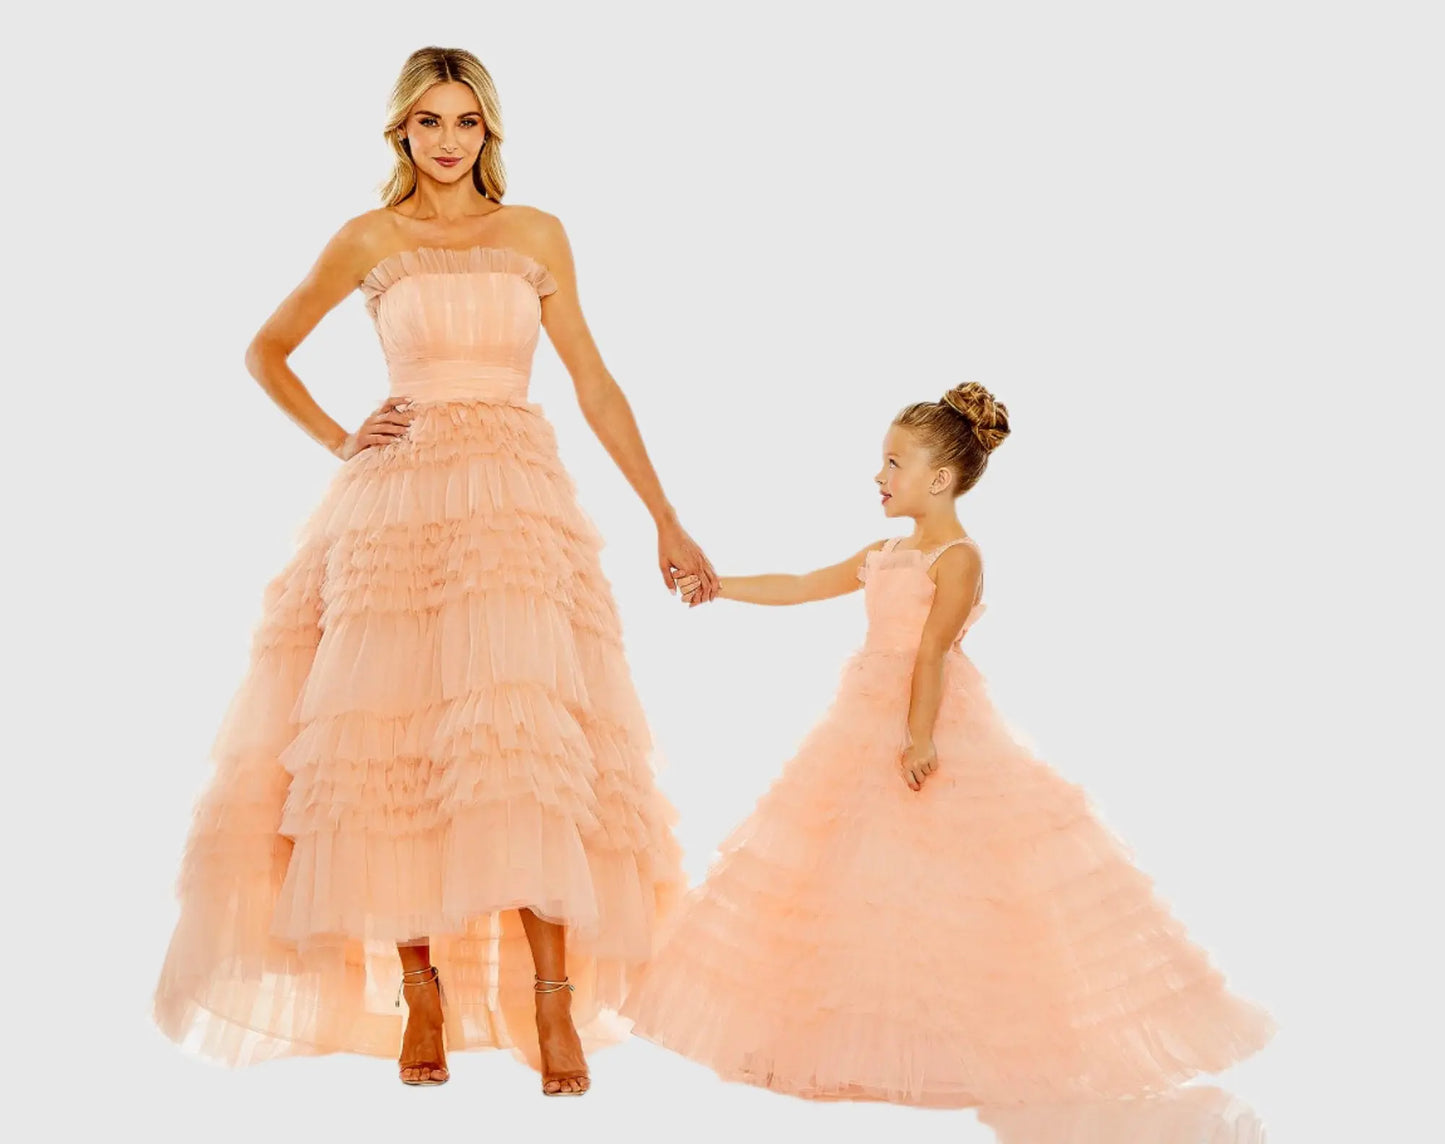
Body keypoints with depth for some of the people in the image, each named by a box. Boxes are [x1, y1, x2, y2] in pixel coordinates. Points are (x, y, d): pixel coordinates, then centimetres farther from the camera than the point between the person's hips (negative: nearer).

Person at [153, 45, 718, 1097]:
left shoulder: (537, 235, 12)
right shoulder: (370, 241, 10)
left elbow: (593, 381, 10)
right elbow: (267, 351, 20)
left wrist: (665, 517, 7)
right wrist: (339, 441, 7)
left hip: (517, 499, 0)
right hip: (399, 501, 0)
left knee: (529, 731, -13)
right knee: (397, 734, -6)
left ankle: (553, 998, -14)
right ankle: (420, 989, 2)